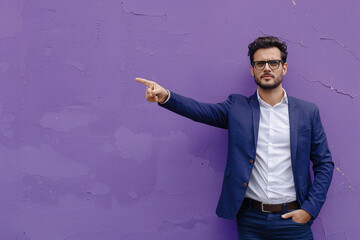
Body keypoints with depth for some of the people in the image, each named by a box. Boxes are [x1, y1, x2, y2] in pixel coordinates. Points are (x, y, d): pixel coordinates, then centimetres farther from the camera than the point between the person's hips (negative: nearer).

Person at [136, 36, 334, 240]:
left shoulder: (308, 112, 4)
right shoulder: (237, 107, 4)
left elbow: (325, 164, 5)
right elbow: (202, 110, -13)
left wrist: (309, 209, -4)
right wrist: (165, 97, -31)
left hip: (292, 219, 0)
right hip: (250, 220, 0)